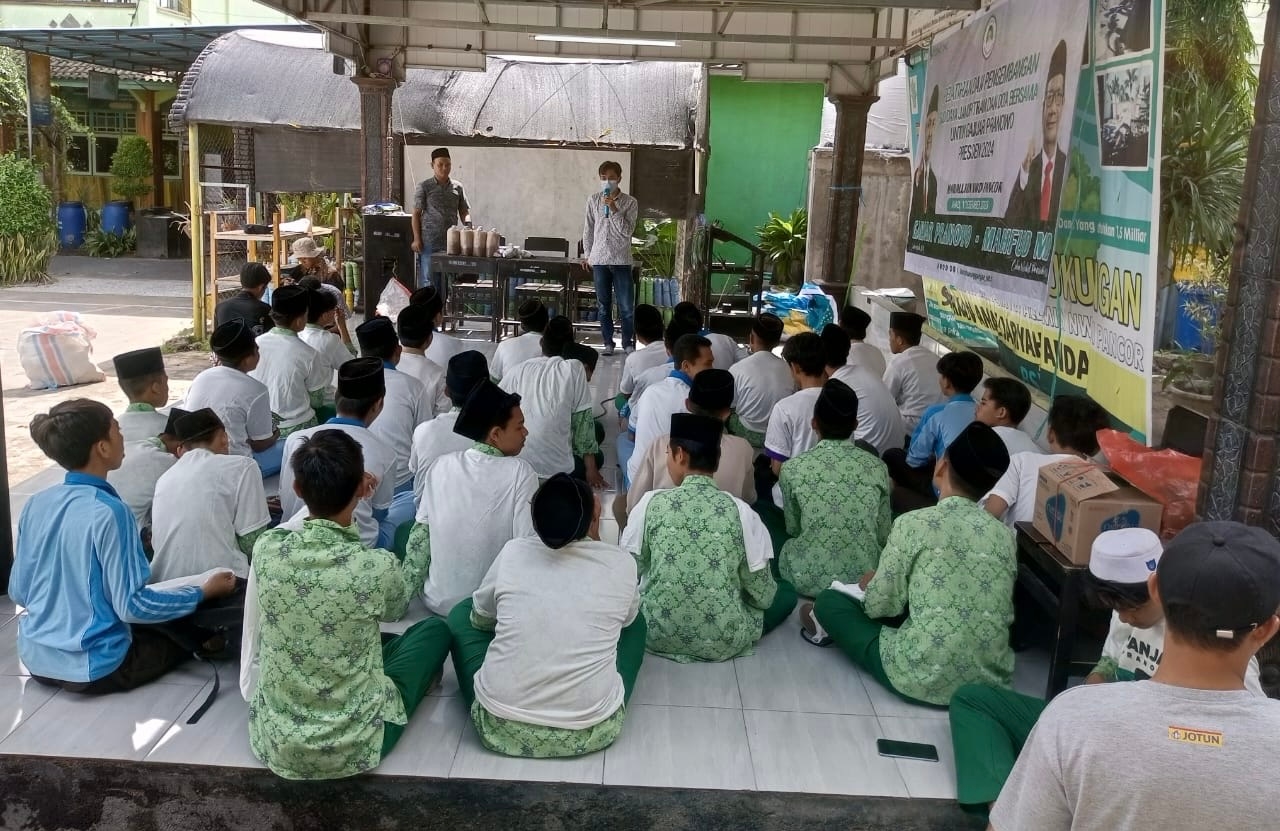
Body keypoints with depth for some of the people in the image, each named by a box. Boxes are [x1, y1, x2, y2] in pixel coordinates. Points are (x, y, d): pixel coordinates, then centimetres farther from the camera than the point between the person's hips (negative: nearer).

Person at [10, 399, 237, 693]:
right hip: (92, 668, -6)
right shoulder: (108, 512, -23)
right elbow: (131, 606, -21)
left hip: (36, 659, 6)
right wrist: (203, 592, -9)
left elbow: (18, 592, 8)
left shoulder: (35, 504, -1)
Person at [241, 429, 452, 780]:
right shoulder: (377, 566, -22)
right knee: (436, 629, 18)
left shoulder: (266, 549, -14)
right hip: (355, 747, -4)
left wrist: (341, 495, 15)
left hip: (273, 742, 4)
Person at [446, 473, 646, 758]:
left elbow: (480, 618, 17)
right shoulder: (622, 562, -3)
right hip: (591, 731, 0)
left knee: (461, 613, 24)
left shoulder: (513, 552, -2)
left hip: (501, 727, 0)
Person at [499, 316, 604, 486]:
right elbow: (583, 421, -3)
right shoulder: (574, 371, -4)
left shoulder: (519, 370, 5)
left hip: (515, 465, 4)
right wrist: (591, 471, 2)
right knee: (596, 456, 25)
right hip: (556, 470, -4)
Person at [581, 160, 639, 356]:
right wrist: (587, 254, 12)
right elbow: (588, 229, 11)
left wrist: (614, 210, -18)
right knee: (603, 305, 8)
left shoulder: (630, 202, -3)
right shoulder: (593, 200, 4)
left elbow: (628, 231, -11)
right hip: (599, 259, 2)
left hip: (621, 260, -2)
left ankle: (628, 343, 11)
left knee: (626, 306, -1)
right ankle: (607, 342, 17)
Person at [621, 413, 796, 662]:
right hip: (724, 642, 0)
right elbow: (763, 596, -6)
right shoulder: (741, 511, -11)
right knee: (786, 591, 23)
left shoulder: (652, 503, -10)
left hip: (657, 633, 1)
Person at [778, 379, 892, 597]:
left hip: (809, 578, -1)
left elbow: (793, 529, 4)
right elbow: (883, 535, 3)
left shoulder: (793, 468, -8)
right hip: (865, 578, 2)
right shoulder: (876, 466, -3)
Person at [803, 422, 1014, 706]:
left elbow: (881, 605, -8)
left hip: (922, 677, -5)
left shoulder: (913, 524, -13)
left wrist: (872, 584, 17)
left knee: (830, 600, 16)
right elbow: (1003, 611, 12)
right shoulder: (1005, 534, 1)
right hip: (991, 679, 6)